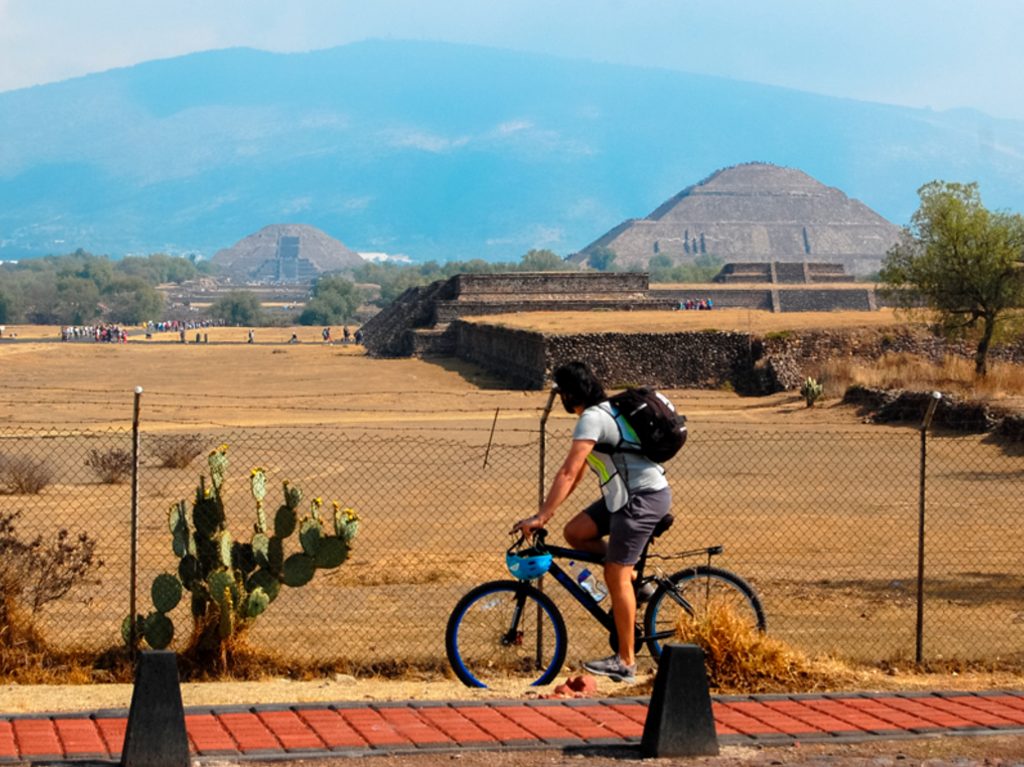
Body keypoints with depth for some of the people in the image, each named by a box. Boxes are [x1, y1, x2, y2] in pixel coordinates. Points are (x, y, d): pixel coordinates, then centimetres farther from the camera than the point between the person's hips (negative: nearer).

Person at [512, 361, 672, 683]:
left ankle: (625, 662, -2)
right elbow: (578, 472, 19)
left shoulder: (592, 419, -17)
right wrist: (548, 510, 17)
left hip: (644, 498, -10)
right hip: (627, 495, 10)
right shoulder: (601, 412, 16)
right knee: (575, 532, 7)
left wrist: (540, 517, -23)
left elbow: (568, 472, -23)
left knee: (616, 576, -7)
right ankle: (633, 576, 13)